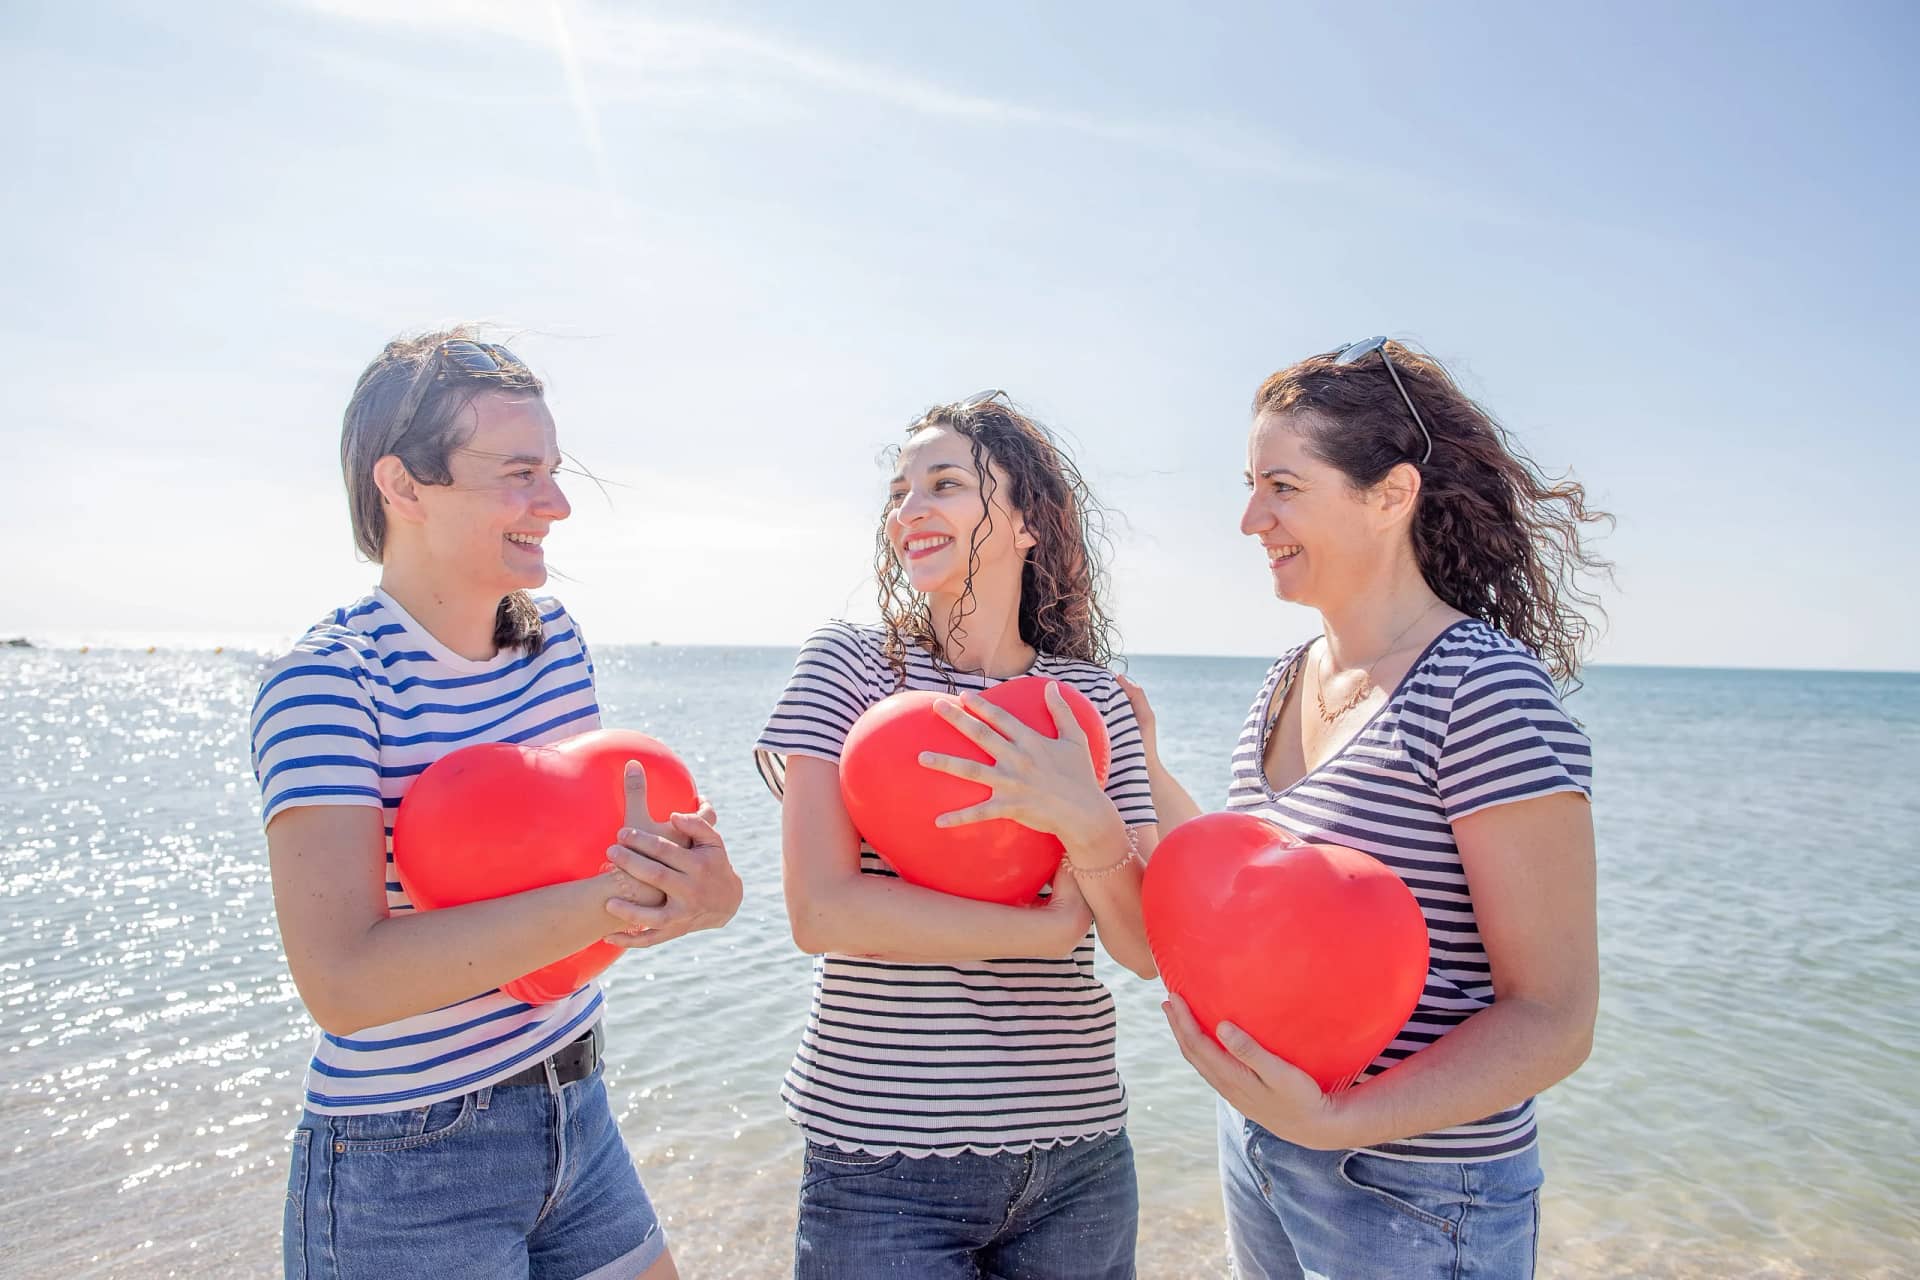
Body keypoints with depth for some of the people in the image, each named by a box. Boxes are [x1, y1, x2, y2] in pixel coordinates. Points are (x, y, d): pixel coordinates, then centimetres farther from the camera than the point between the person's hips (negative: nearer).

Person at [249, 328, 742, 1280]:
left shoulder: (556, 641, 0)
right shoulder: (328, 680, -19)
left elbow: (606, 834, 0)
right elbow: (340, 982, -28)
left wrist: (687, 886, -22)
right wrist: (606, 896, -32)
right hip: (407, 1174, -6)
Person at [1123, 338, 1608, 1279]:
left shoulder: (1486, 688, -20)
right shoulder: (1286, 683, 3)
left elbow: (1553, 1017, -20)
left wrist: (1335, 1120, -30)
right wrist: (1147, 773, 7)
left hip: (1413, 1199, -7)